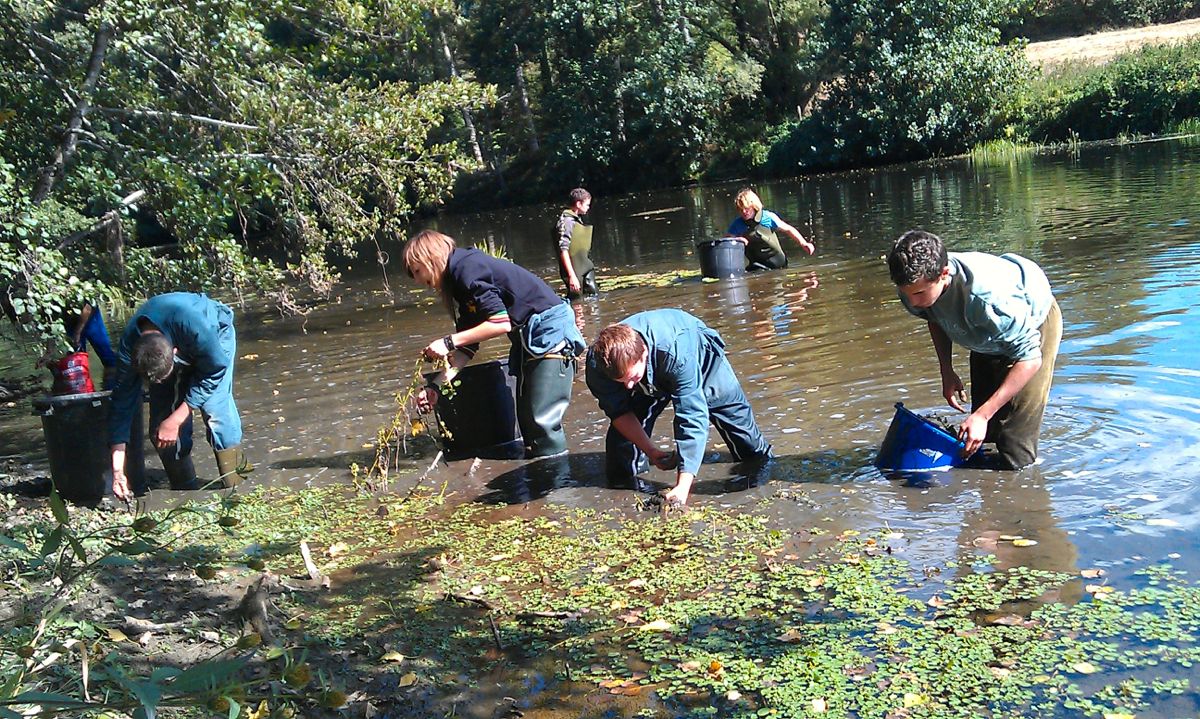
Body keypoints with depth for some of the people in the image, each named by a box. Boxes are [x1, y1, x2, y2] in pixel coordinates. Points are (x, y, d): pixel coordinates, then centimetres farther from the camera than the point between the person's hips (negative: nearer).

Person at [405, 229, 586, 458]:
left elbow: (501, 323, -22)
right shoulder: (458, 280, 15)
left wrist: (449, 342, -17)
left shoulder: (467, 268, -15)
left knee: (542, 421, -13)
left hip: (549, 328, -11)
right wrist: (436, 385, 4)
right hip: (527, 337, 11)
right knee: (527, 420, 10)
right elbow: (467, 347, 12)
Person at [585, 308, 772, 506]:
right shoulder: (598, 365, -37)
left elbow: (692, 417, -48)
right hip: (651, 379, 3)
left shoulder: (676, 353, -50)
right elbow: (619, 412, -20)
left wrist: (682, 487, -52)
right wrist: (651, 451, -31)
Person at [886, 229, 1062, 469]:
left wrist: (982, 415, -39)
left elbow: (1030, 359, -37)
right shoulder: (915, 285, -27)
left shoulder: (986, 295, -47)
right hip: (990, 332, 6)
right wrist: (946, 371, -6)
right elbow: (934, 318, 1)